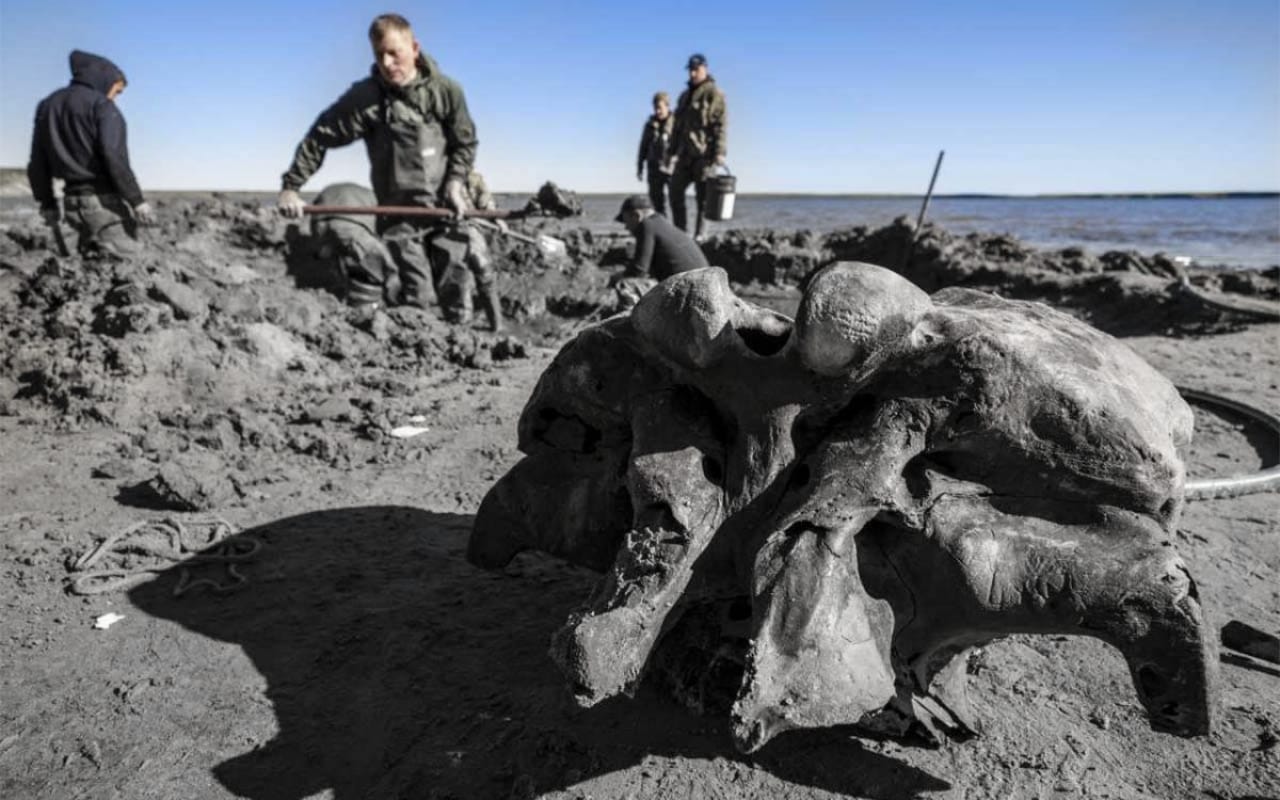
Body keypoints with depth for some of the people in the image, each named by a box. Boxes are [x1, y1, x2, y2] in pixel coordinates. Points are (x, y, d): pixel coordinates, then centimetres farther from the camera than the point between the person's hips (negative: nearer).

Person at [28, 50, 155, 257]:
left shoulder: (47, 106, 18)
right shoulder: (101, 105, -6)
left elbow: (37, 164, 18)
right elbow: (114, 156, -20)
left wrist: (47, 203, 25)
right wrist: (137, 201, -19)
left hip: (73, 203, 8)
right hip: (105, 201, -8)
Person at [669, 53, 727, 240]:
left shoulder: (714, 93, -3)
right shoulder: (685, 96, 20)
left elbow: (721, 124, -12)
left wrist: (720, 152, -20)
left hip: (704, 153, -7)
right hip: (686, 154, 8)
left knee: (703, 197, -4)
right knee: (675, 190, 4)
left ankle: (700, 234, 1)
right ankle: (681, 231, 12)